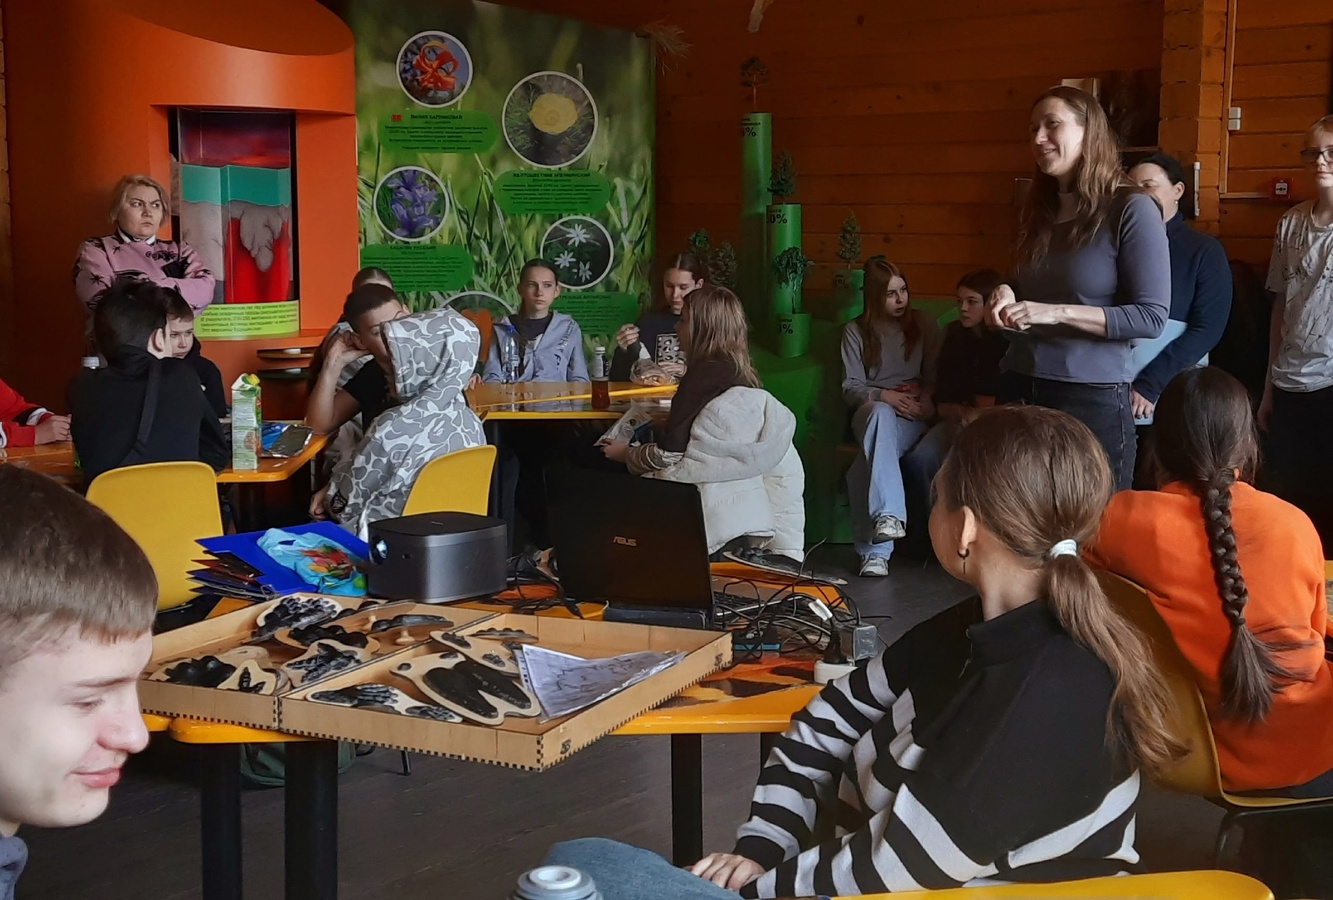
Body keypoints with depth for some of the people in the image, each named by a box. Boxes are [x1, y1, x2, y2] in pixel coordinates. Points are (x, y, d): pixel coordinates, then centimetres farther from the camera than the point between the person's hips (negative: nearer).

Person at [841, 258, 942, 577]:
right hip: (873, 409, 0)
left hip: (912, 414, 0)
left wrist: (927, 397, -8)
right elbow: (850, 387, 6)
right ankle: (889, 515, -59)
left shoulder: (924, 326, 14)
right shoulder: (856, 331, 11)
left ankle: (874, 550, -48)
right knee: (882, 414, -43)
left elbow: (934, 376, 15)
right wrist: (884, 396, -14)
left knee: (872, 456, -37)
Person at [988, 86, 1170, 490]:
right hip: (1020, 390, 6)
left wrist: (1058, 313, -19)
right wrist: (1007, 294, 1)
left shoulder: (1132, 209, -8)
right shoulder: (1038, 212, 14)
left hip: (1092, 399, -6)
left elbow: (1152, 316, -13)